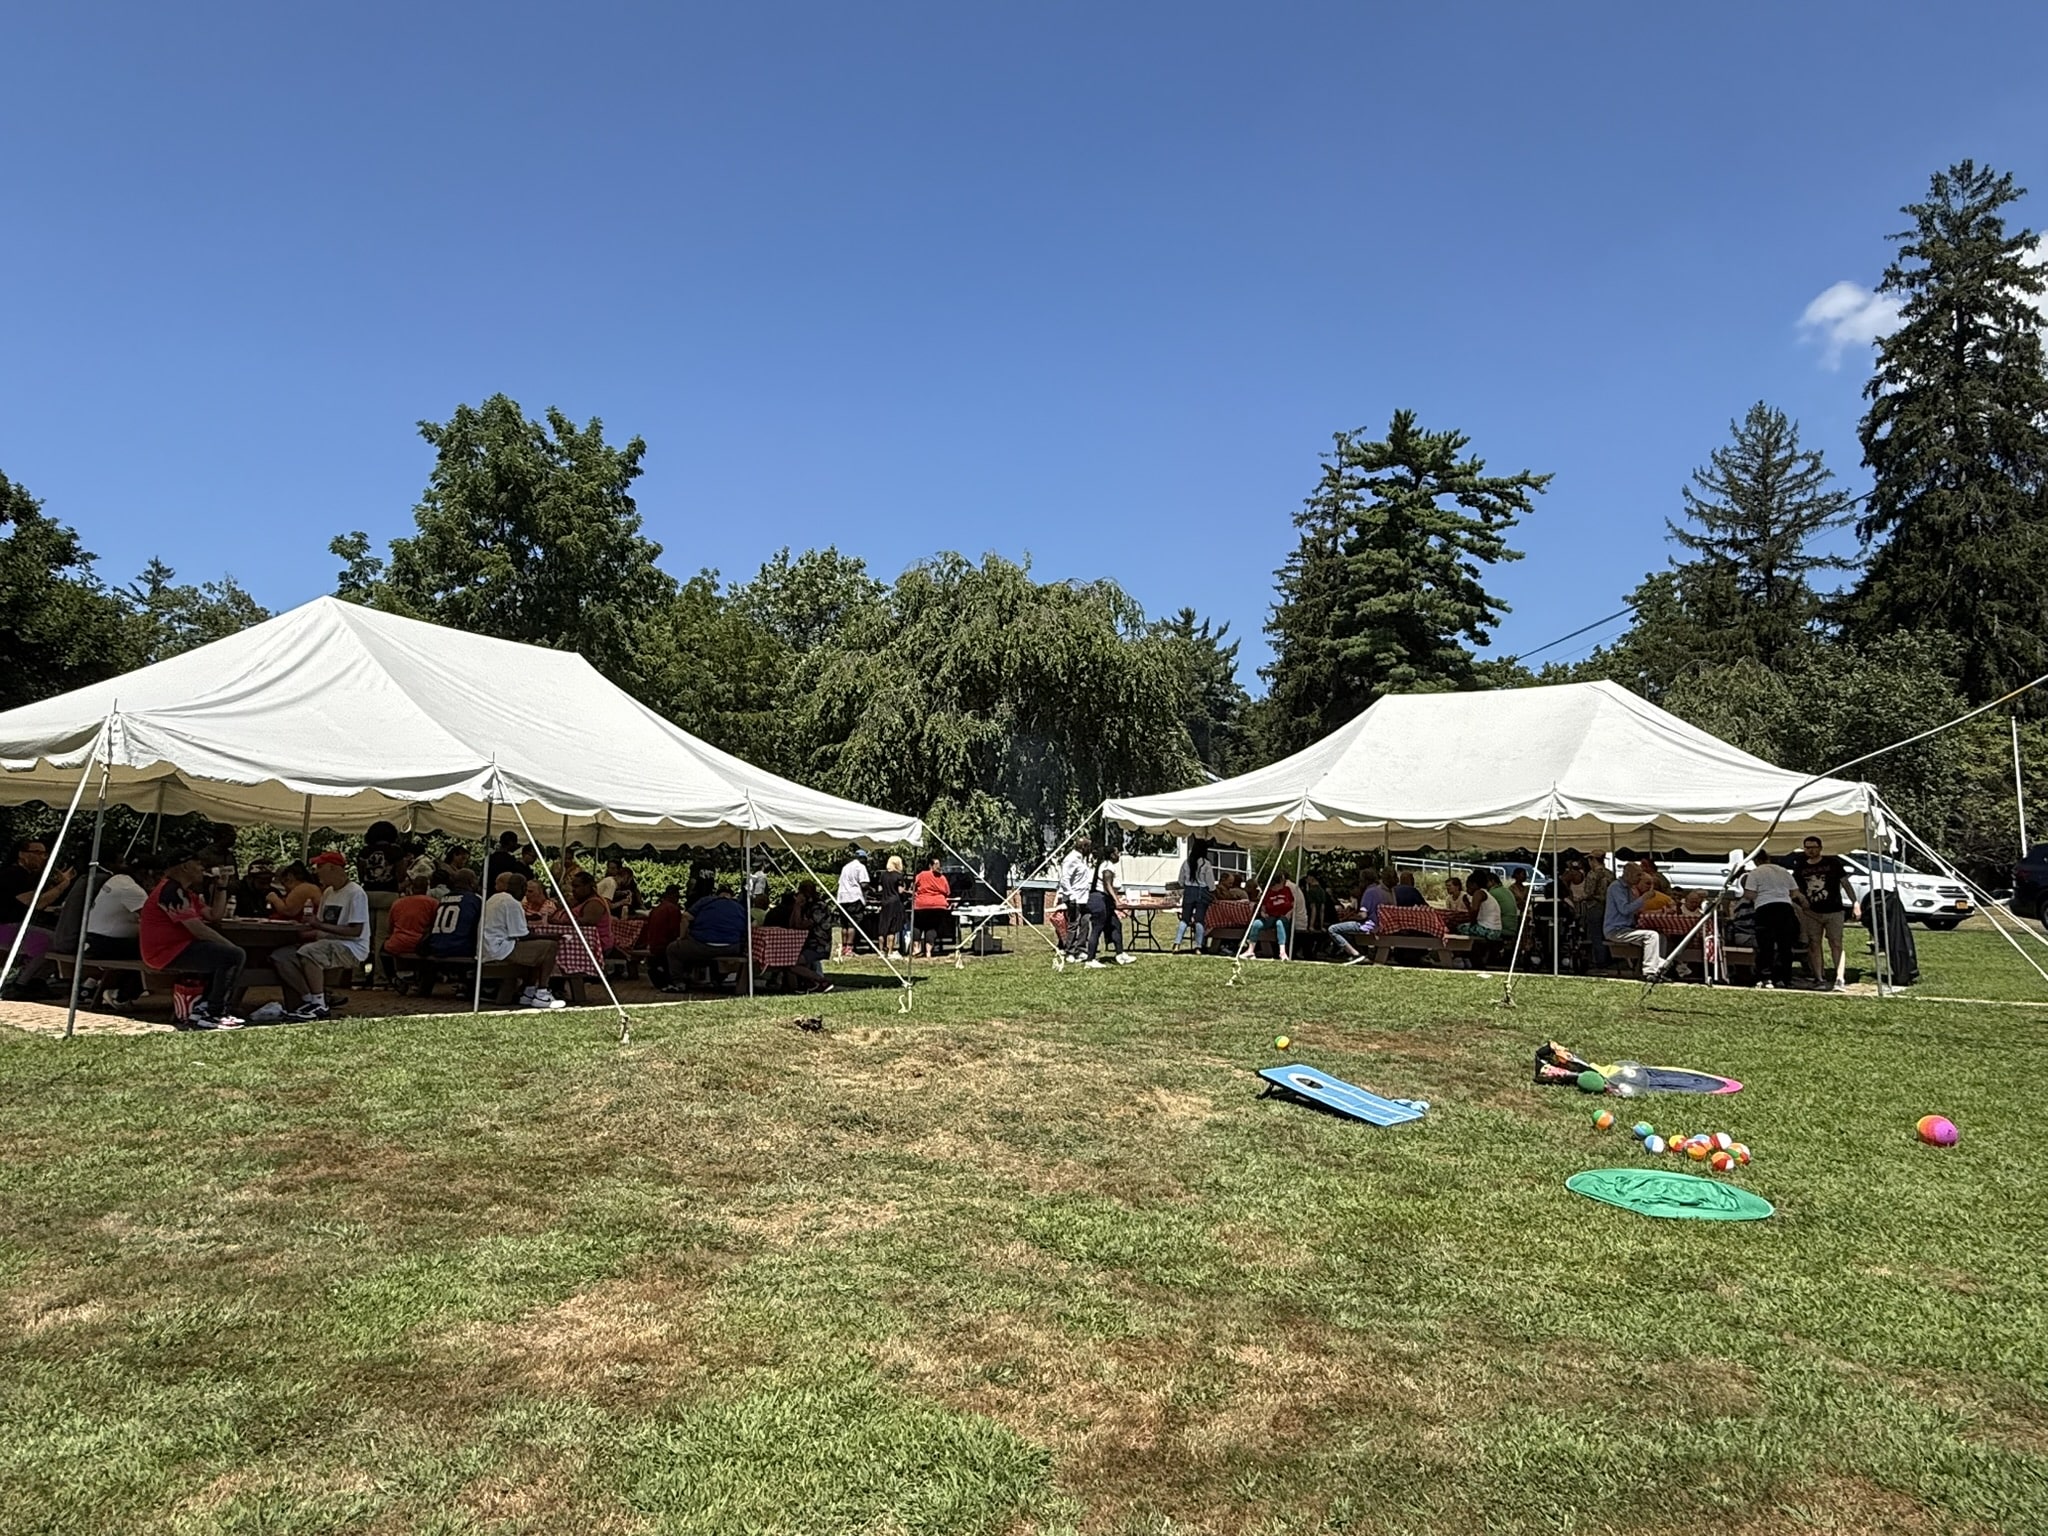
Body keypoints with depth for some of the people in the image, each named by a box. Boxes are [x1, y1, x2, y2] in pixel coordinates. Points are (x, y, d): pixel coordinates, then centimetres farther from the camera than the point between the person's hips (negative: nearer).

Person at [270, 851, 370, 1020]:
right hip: (327, 944, 9)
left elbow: (356, 931, -18)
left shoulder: (355, 893, -11)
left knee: (308, 952, -33)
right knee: (280, 957, -7)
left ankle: (319, 1005, -21)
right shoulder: (328, 892, 16)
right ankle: (310, 999, -10)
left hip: (352, 948, -9)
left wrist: (321, 927, -20)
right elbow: (320, 924, 16)